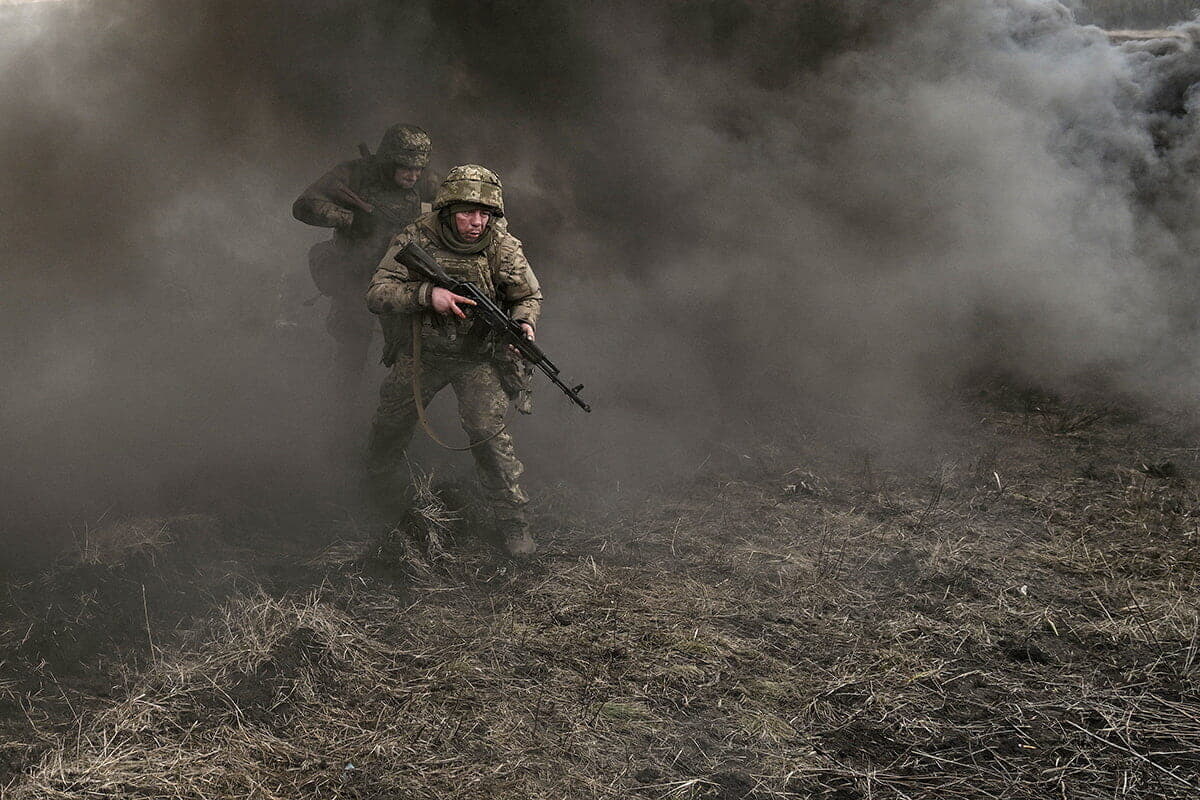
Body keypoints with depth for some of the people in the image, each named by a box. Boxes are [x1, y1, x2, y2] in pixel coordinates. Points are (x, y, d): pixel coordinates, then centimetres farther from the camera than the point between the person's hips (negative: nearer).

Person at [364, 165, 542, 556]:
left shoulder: (502, 247, -17)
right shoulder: (416, 239, -18)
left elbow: (529, 296, -2)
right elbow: (377, 293, -22)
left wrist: (524, 323, -25)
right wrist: (427, 293, -37)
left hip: (480, 357, -2)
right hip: (421, 352, 2)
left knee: (488, 432, -15)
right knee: (391, 422, 17)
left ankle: (513, 522, 0)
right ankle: (372, 489, 47)